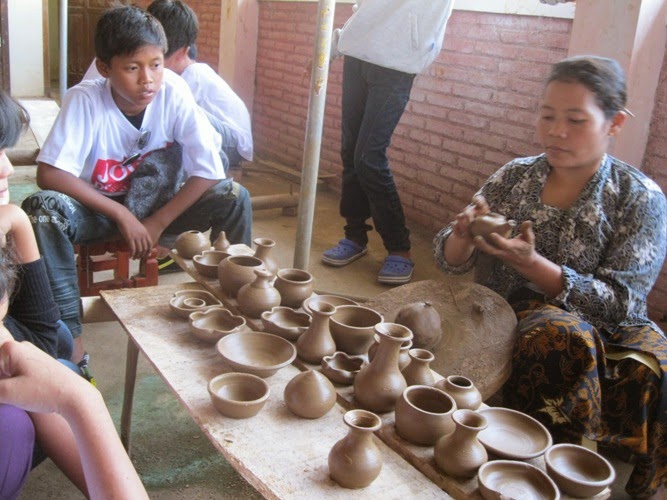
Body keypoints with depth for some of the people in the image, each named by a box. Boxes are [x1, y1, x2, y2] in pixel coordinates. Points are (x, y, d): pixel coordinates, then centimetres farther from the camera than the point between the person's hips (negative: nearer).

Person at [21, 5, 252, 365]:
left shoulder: (173, 92, -18)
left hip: (157, 207, 1)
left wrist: (157, 224, -21)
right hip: (96, 210, -1)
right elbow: (48, 174, -26)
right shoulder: (85, 99, -21)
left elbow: (209, 172, -18)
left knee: (234, 198, -22)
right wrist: (122, 215, -28)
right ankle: (71, 340, -24)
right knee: (42, 209, -32)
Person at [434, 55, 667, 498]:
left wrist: (530, 262, -26)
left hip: (605, 327, 0)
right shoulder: (515, 176, 4)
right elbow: (449, 260, 4)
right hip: (509, 313, 1)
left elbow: (619, 303, -13)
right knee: (563, 336, -33)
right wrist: (465, 235, -21)